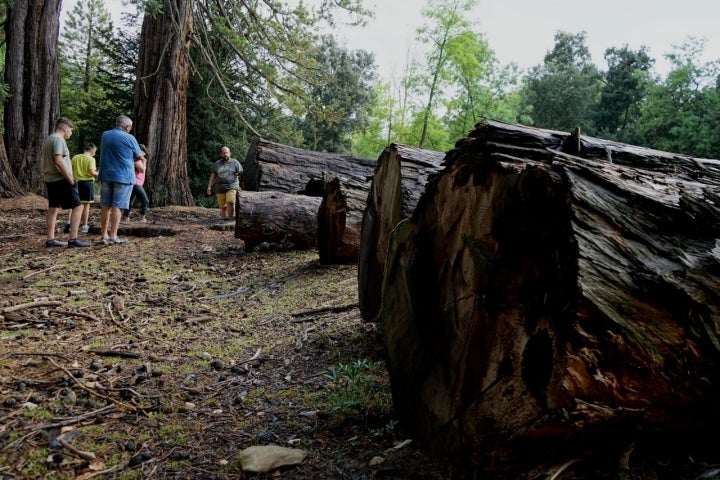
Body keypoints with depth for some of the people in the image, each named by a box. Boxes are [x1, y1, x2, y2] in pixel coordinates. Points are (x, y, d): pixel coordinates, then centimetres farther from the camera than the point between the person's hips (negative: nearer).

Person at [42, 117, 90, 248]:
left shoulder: (48, 139, 18)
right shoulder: (58, 139, -13)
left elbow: (49, 161, 21)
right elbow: (59, 161, -22)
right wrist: (70, 179, -19)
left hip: (50, 179, 10)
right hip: (61, 180, -10)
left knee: (53, 209, 12)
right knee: (77, 207, -8)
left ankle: (50, 239, 15)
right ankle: (73, 239, -11)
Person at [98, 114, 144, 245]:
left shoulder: (105, 135, 9)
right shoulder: (129, 138, -8)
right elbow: (139, 156, 2)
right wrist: (142, 155, 24)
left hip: (106, 175, 6)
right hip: (123, 176, -5)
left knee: (105, 206, 10)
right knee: (117, 207, -4)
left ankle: (105, 235, 13)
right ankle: (113, 237, -5)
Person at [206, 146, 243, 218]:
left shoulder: (235, 163, 5)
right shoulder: (217, 164, 14)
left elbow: (241, 174, 2)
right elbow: (213, 175, 18)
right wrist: (209, 186, 10)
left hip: (232, 187, -3)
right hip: (220, 188, 3)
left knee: (230, 203, -22)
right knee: (223, 207, 3)